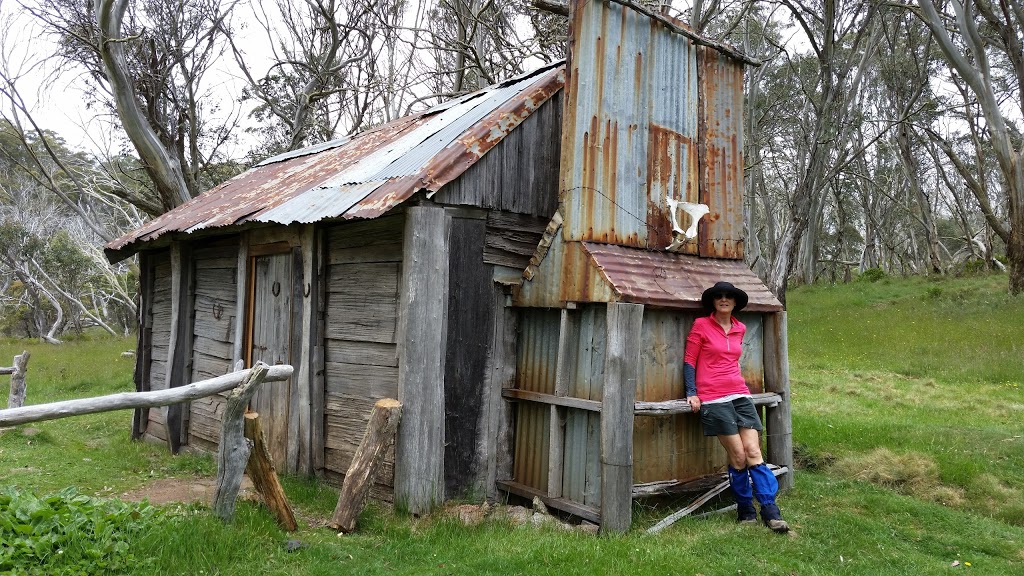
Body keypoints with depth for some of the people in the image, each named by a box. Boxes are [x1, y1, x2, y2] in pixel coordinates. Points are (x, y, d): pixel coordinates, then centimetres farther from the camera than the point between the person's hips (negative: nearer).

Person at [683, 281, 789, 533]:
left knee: (753, 452, -3)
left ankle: (770, 512, 2)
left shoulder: (740, 329, 14)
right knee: (738, 456, -5)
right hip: (713, 399, -4)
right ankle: (745, 510, 13)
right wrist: (692, 393, -8)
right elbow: (689, 362, -1)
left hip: (740, 395, 5)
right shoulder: (701, 325, 0)